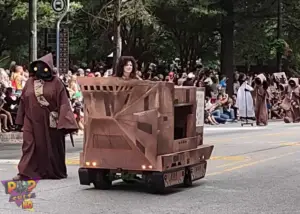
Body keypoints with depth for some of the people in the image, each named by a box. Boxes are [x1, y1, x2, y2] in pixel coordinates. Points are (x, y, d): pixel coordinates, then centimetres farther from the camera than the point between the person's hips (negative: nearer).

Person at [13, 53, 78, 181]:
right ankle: (25, 172, -6)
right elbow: (23, 101, 11)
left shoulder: (56, 82, -4)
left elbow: (63, 102, -8)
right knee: (29, 146, -3)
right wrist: (21, 120, 10)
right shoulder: (30, 82, 7)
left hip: (50, 121, -3)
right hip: (32, 121, 3)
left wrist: (62, 121, -15)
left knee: (52, 146, 8)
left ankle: (54, 172, 22)